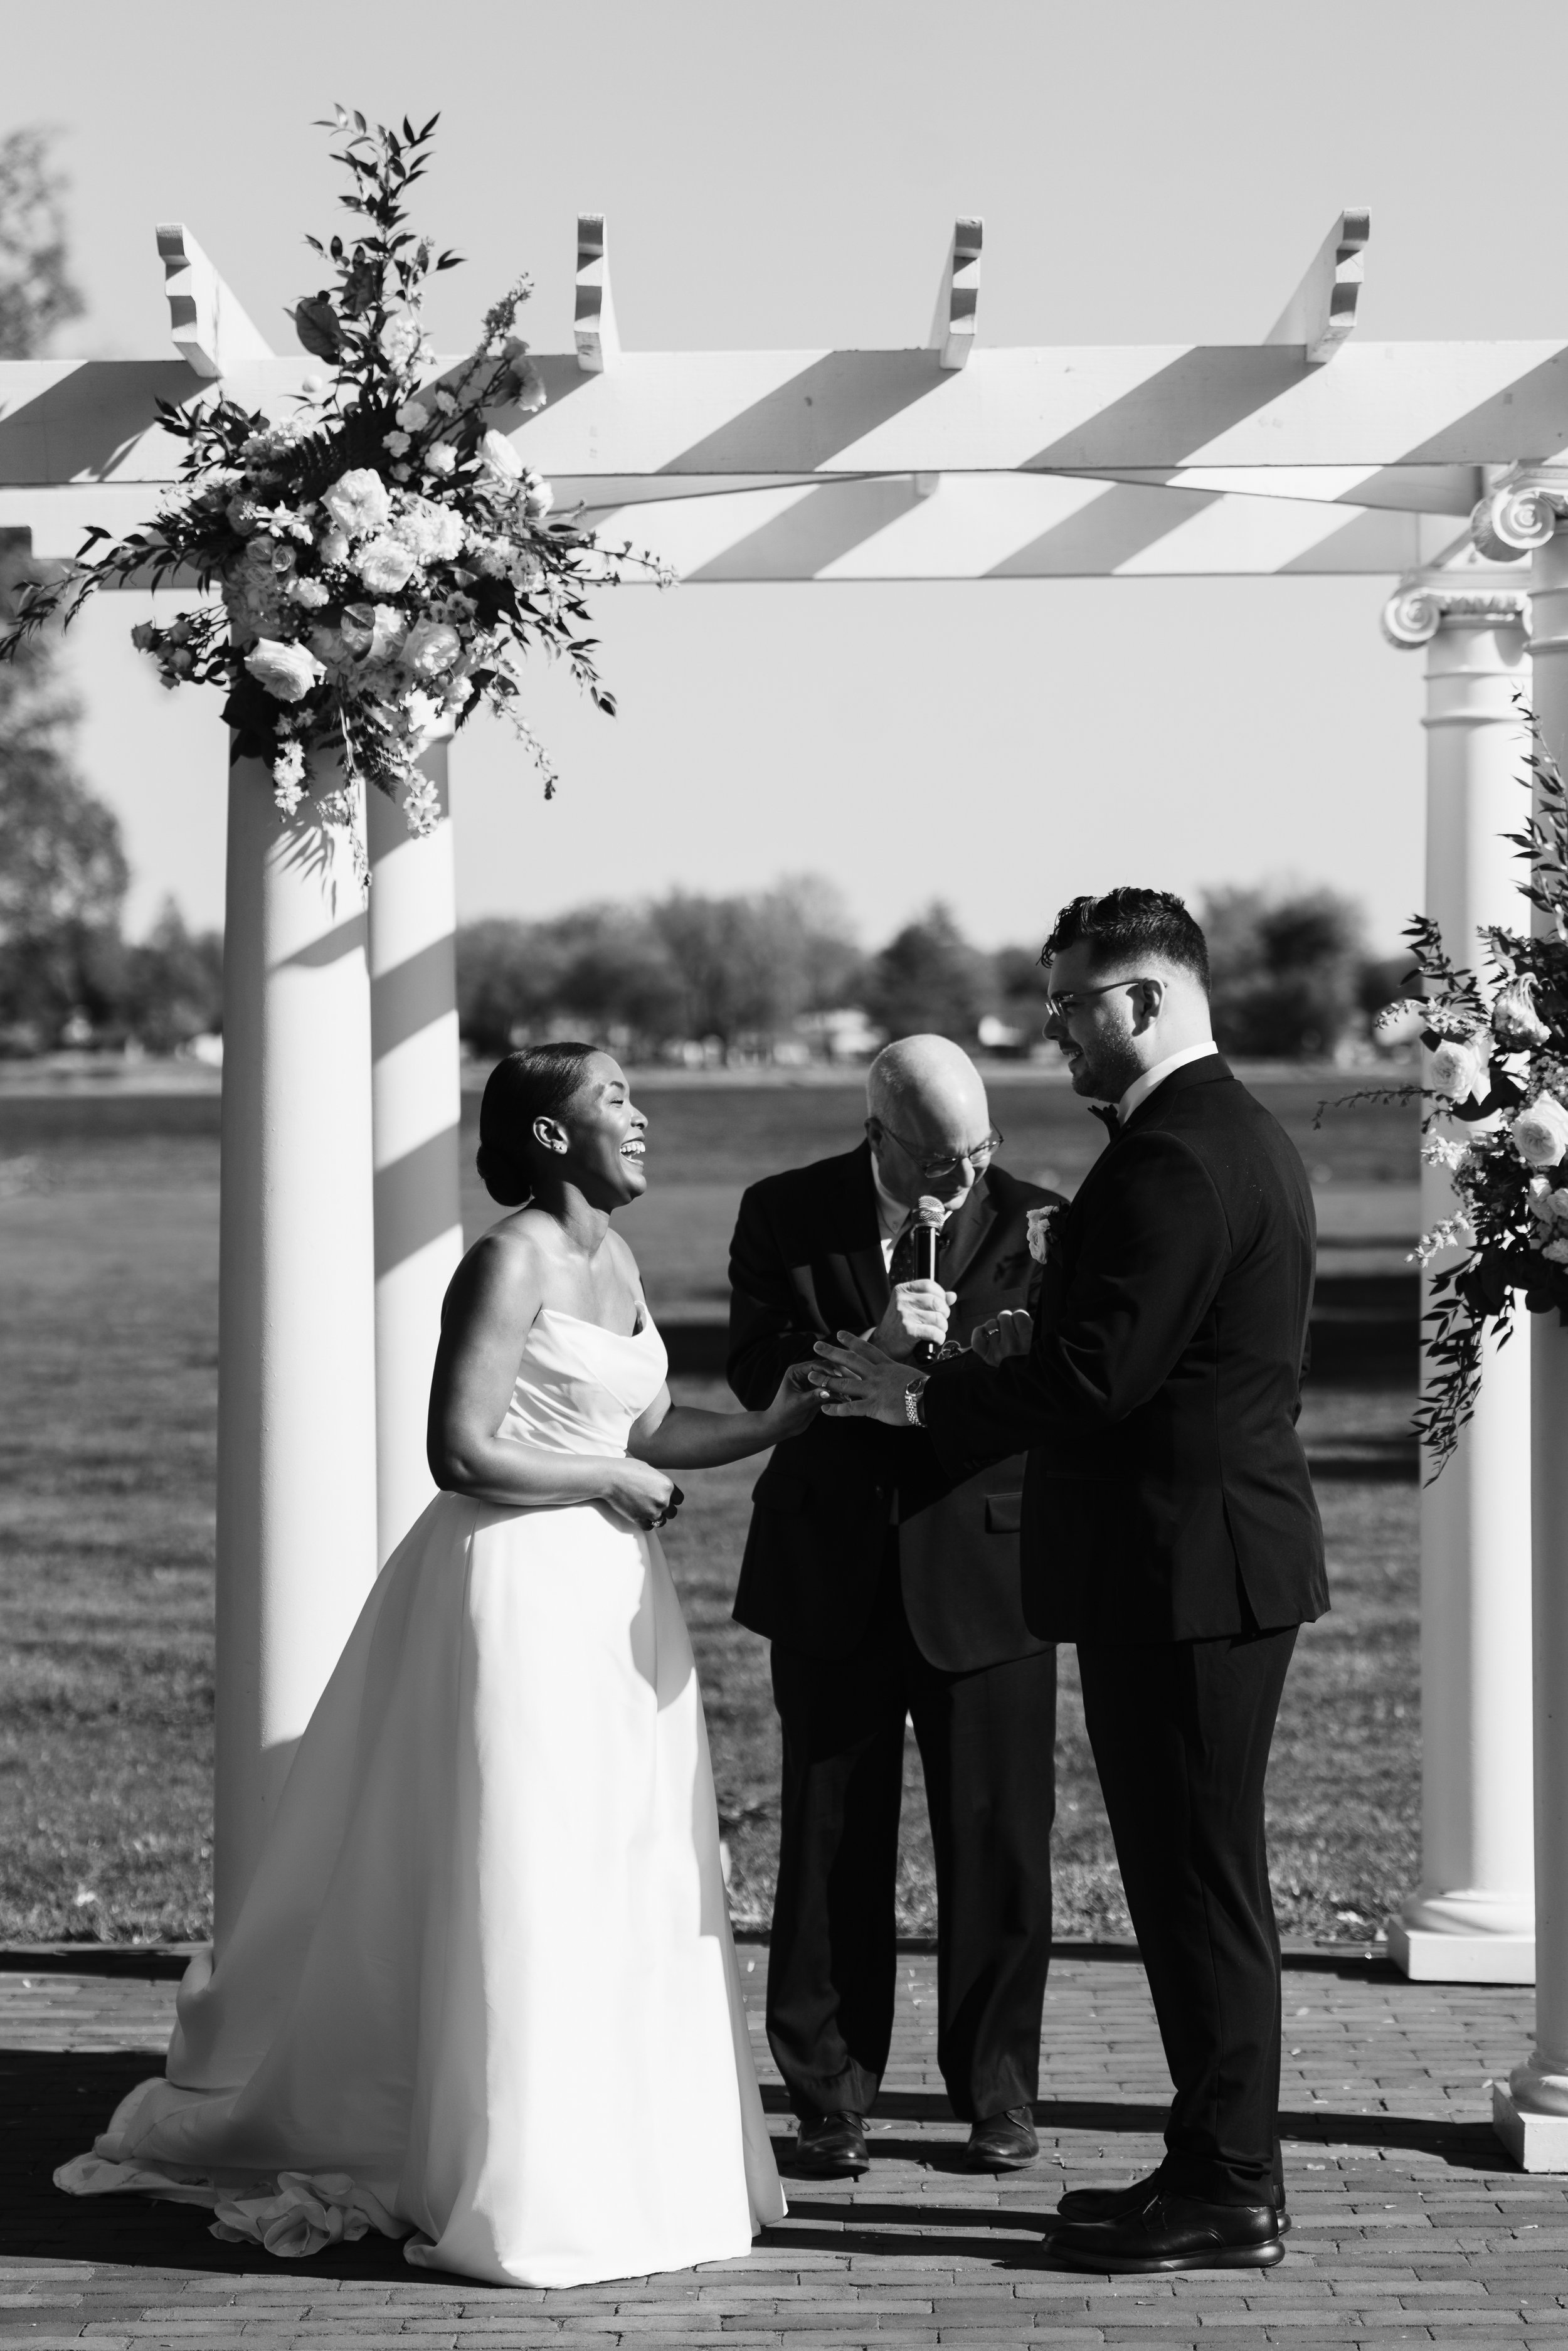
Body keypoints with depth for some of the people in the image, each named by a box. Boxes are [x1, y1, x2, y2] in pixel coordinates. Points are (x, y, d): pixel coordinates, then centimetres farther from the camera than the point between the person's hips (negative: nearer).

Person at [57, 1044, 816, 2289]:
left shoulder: (613, 1260, 12)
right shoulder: (512, 1262, -14)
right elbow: (464, 1452, -21)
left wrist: (776, 1422, 3)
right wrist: (615, 1480, -12)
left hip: (611, 1599, 9)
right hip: (521, 1589, -9)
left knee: (631, 1885, 12)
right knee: (517, 1884, -3)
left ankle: (621, 2152, 22)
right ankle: (520, 2187, 5)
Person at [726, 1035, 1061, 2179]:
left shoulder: (1028, 1221, -1)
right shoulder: (785, 1215, 0)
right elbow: (756, 1373, -9)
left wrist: (946, 1347, -25)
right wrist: (873, 1347, -24)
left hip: (983, 1568, 0)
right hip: (834, 1578, 0)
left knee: (999, 1846, 3)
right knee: (832, 1848, 5)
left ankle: (998, 2095, 16)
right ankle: (831, 2101, 15)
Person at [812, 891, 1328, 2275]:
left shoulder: (1175, 1161, -19)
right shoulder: (1242, 1137, 15)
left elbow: (1093, 1376, -24)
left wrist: (929, 1399, -12)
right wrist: (971, 1373, 14)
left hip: (1182, 1573, -11)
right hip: (1215, 1552, 11)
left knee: (1197, 1877, -4)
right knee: (1200, 1875, 15)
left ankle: (1229, 2197, 3)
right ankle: (1220, 2166, 22)